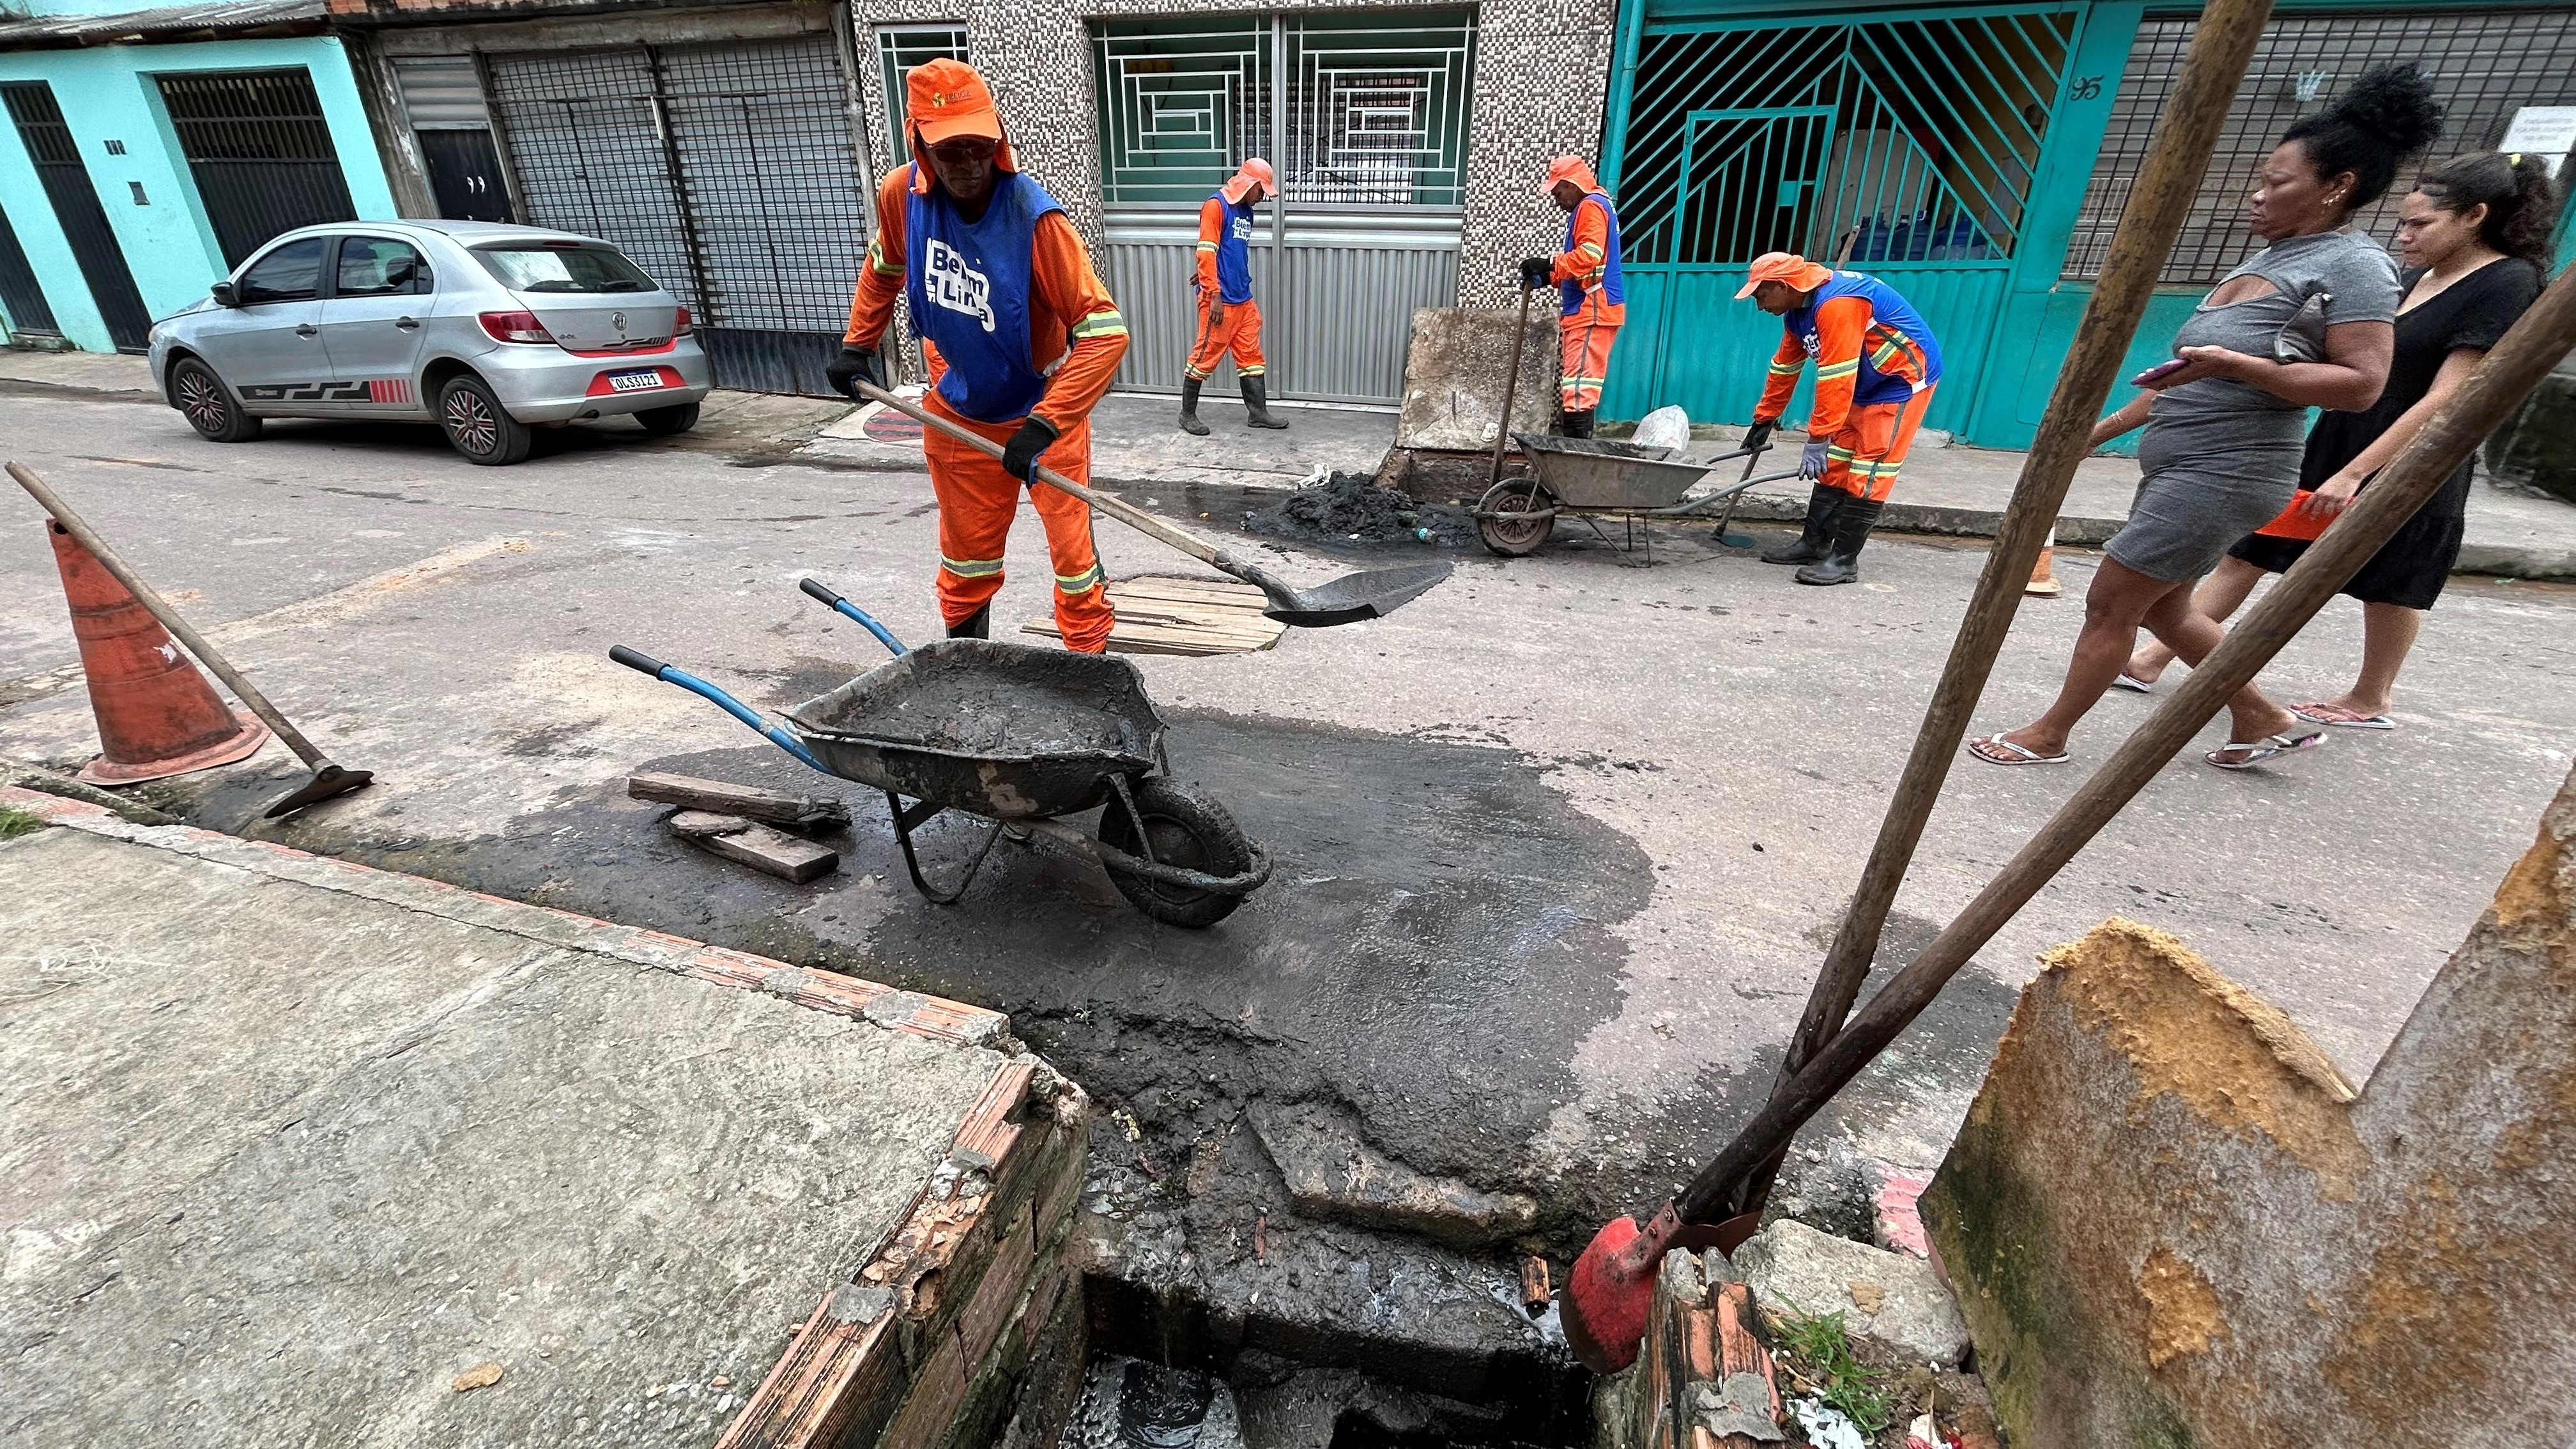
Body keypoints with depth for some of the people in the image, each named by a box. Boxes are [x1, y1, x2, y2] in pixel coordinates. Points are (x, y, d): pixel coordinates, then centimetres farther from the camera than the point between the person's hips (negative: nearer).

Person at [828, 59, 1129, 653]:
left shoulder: (1034, 217, -27)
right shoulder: (902, 195, -12)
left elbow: (1106, 332, -32)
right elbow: (884, 269, 11)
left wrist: (1043, 426, -38)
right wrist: (857, 345, 10)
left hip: (1044, 407, -4)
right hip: (958, 411, 4)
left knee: (1072, 549, -3)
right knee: (966, 553, 16)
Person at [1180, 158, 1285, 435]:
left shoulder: (1246, 210, 15)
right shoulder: (1216, 206, -10)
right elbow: (1206, 253, -16)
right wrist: (1215, 295, -20)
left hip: (1243, 300, 8)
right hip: (1220, 300, -8)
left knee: (1251, 355, 9)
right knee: (1205, 356, -1)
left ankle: (1258, 412, 16)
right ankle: (1187, 414, 8)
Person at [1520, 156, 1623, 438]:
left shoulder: (1592, 206, -7)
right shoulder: (1585, 208, 26)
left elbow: (1589, 255, -21)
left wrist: (1549, 264, -19)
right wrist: (1547, 277, 16)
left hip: (1593, 312, -11)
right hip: (1582, 312, 11)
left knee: (1579, 384, -17)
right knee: (1574, 385, 11)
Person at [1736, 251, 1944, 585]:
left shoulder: (1836, 304, -29)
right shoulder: (1797, 309, 3)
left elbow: (1836, 379, -32)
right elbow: (1785, 367, 13)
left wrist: (1817, 440, -31)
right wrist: (1764, 419, 19)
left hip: (1905, 377, -10)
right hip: (1864, 385, 10)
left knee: (1869, 469, -12)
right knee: (1834, 463, 9)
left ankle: (1845, 560, -12)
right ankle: (1814, 543, 16)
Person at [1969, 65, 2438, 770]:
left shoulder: (2352, 264, -9)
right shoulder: (2269, 260, 17)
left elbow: (2362, 383, -18)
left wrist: (2234, 364, -29)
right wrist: (2101, 429, 19)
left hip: (2224, 473, -10)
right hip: (2183, 466, 10)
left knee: (2111, 601, -5)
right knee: (2162, 607, 17)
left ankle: (2049, 735, 7)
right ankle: (2265, 719, 31)